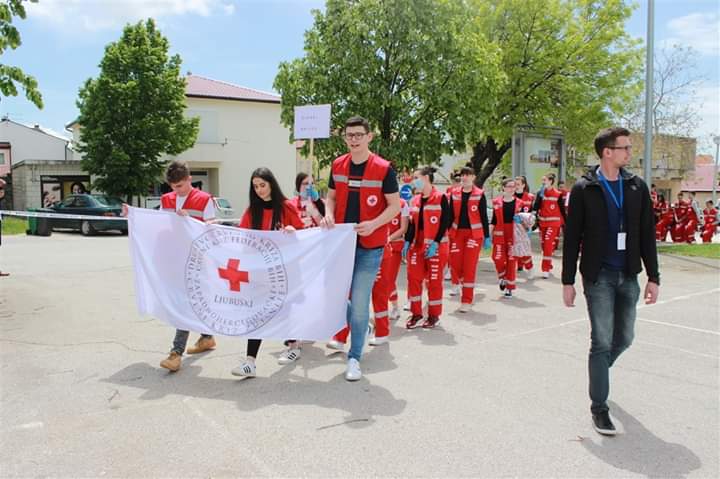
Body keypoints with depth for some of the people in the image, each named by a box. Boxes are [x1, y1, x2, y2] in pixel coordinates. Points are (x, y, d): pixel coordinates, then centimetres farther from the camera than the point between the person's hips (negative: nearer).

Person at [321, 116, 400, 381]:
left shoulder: (383, 168, -10)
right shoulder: (338, 165, 4)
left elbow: (395, 206, -8)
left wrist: (374, 224, -23)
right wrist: (328, 215, -6)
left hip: (369, 246, -5)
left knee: (359, 303, -4)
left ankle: (354, 358, 13)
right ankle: (357, 327, 42)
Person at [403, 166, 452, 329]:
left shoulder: (440, 198, -7)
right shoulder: (415, 200, 11)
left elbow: (445, 222, -11)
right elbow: (412, 223, 12)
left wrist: (435, 243, -18)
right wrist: (407, 242, 2)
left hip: (436, 246, -6)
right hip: (417, 245, 6)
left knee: (434, 281, 2)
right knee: (414, 278, 2)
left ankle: (434, 315, 14)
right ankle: (416, 313, 14)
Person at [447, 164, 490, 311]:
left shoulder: (480, 195, -2)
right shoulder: (454, 194, 6)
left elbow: (484, 217, 0)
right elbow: (451, 215, 9)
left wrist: (487, 237, 0)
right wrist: (445, 233, 7)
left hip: (474, 234, -3)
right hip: (457, 233, 3)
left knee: (470, 266, -5)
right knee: (455, 262, 0)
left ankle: (467, 300, 3)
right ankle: (456, 283, 36)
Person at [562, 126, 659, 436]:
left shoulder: (637, 187, 6)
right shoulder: (584, 189, -6)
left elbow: (647, 234, 8)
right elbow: (571, 238, -5)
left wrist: (653, 276, 4)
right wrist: (568, 281, -6)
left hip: (628, 276, 4)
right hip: (598, 276, -4)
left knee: (624, 338, 14)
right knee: (602, 342, -3)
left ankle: (598, 372, 43)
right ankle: (599, 408, 10)